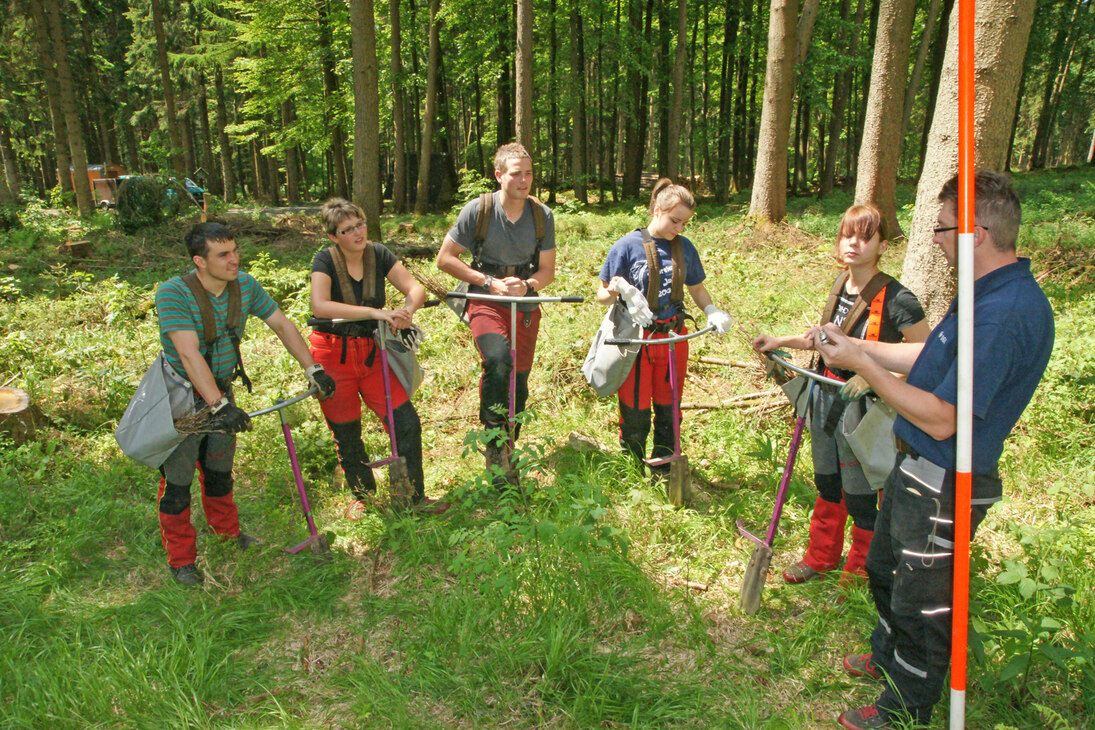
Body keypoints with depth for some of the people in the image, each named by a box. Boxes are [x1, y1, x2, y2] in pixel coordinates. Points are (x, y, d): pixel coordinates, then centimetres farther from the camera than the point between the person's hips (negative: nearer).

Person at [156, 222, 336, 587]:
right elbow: (189, 354, -34)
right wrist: (219, 405, -42)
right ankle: (181, 559, 21)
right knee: (177, 481, 4)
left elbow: (282, 325, -2)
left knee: (220, 470, 21)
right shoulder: (173, 293, -26)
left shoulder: (245, 285, -10)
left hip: (221, 390, 5)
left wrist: (313, 369, -10)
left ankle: (227, 530, 43)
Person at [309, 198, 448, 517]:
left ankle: (414, 497, 14)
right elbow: (320, 306, -31)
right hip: (333, 355, -3)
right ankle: (362, 495, 34)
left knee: (406, 421, -3)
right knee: (346, 433, 9)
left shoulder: (378, 254, -3)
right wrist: (376, 313, -37)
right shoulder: (326, 260, -14)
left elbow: (415, 288, -9)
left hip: (371, 352, 3)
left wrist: (406, 310, -32)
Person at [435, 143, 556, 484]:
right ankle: (493, 440, -17)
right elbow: (445, 258, -5)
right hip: (486, 302, -3)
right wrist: (490, 282, -14)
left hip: (525, 307, 4)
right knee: (499, 358, -32)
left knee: (518, 384, 7)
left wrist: (526, 285, -17)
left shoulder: (542, 215, 0)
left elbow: (547, 270, 6)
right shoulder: (478, 210, -9)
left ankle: (507, 453, 28)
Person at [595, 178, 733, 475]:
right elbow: (602, 295, -4)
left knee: (668, 410, 12)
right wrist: (619, 289, -26)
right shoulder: (628, 245, -7)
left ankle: (663, 472, 30)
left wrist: (712, 311, -3)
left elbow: (697, 288, 17)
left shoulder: (685, 247, 5)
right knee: (635, 414, 1)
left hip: (673, 338, 4)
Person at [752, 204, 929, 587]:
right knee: (826, 484, 22)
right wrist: (780, 341, 9)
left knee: (859, 497, 9)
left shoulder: (896, 299, -20)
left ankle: (860, 575, 33)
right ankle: (821, 557, 42)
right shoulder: (841, 285, 2)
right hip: (826, 397, 7)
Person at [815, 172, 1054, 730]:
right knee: (885, 567, 28)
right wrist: (854, 344, 9)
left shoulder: (1004, 315, -30)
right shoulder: (991, 293, 4)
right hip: (918, 470, 10)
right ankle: (887, 656, 53)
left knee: (922, 602, 10)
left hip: (945, 486, -10)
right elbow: (932, 358, 14)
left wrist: (860, 365, -23)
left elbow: (941, 420, -29)